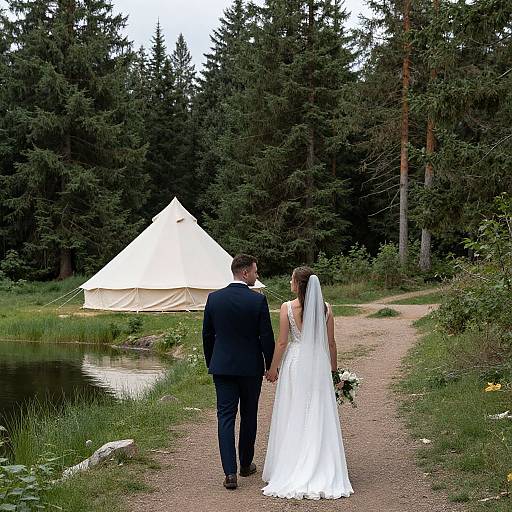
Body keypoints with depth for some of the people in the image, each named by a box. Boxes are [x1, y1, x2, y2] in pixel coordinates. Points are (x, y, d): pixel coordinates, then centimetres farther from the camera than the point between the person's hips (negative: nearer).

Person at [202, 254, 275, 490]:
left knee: (226, 417, 1)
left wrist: (210, 363, 17)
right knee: (249, 416, 15)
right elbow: (266, 336, -9)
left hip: (222, 366, 2)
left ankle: (230, 472, -7)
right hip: (251, 367, -1)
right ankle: (246, 464, 29)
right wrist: (270, 366, 4)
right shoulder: (258, 300, -11)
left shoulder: (214, 298, -2)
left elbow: (207, 335, 5)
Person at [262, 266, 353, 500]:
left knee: (293, 418, 7)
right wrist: (333, 366, 18)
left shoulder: (287, 308, -10)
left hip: (295, 364, -2)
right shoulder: (325, 308, -1)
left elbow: (282, 342, -8)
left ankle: (290, 471, 14)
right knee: (319, 417, 9)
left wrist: (273, 367, 3)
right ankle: (322, 471, 13)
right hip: (319, 364, 2)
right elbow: (330, 342, 4)